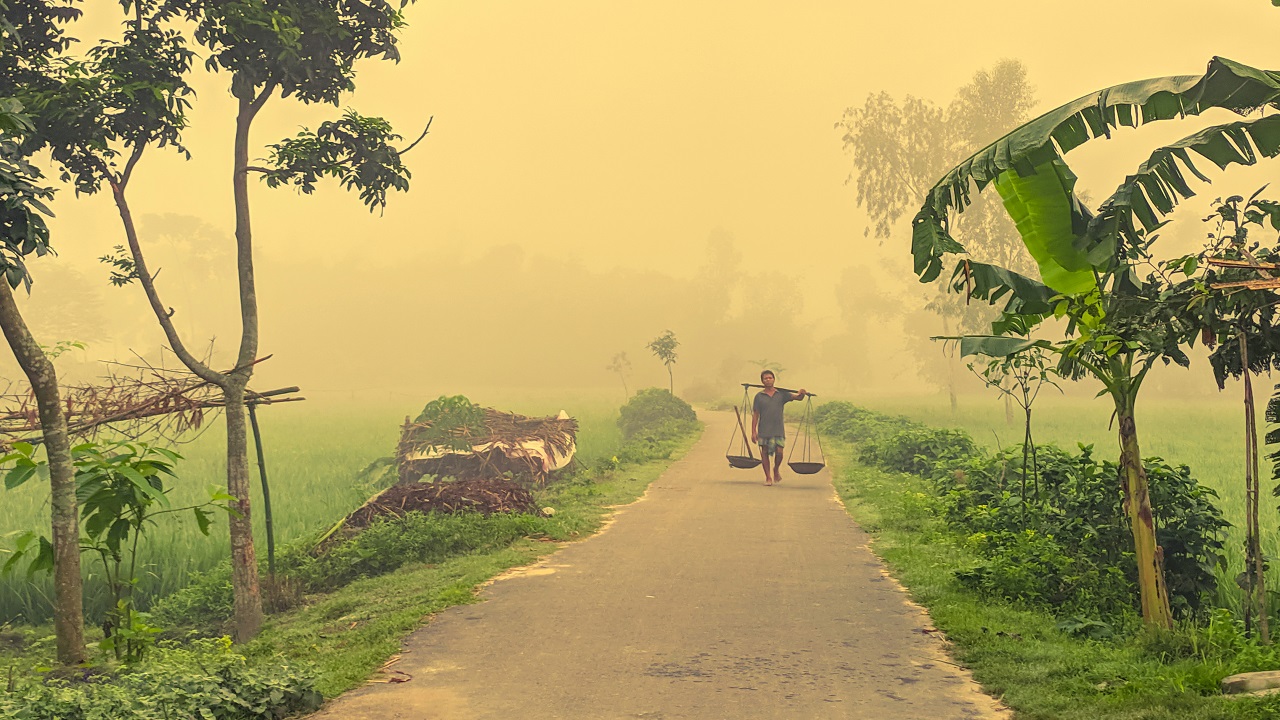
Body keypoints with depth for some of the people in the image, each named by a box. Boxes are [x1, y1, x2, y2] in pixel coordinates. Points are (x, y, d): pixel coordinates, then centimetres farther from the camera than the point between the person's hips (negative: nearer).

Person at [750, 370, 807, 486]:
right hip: (764, 430, 0)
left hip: (778, 429, 0)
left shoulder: (781, 394, 6)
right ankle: (768, 477, 12)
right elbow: (755, 415, 3)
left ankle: (776, 470, 19)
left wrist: (801, 394, -23)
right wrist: (753, 432, -2)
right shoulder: (759, 396, 4)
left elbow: (797, 397, 2)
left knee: (779, 451, -10)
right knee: (765, 452, 1)